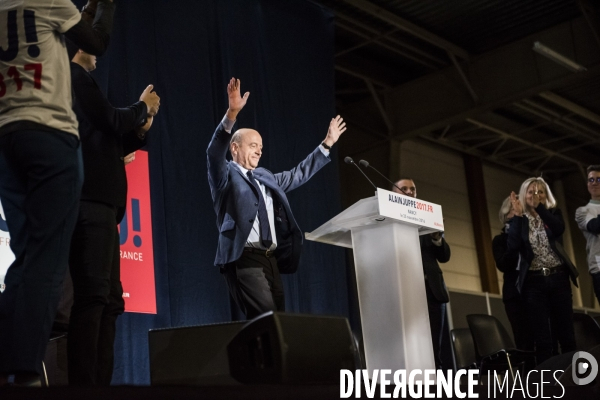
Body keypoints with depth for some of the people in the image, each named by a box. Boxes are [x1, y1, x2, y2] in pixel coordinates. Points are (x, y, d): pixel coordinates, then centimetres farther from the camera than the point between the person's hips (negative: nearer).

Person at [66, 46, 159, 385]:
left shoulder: (76, 80, 27)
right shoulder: (73, 75, 1)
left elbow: (106, 143, 27)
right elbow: (110, 120, -9)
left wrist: (140, 129, 15)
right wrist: (143, 107, 9)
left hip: (98, 204, 10)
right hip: (90, 202, -10)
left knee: (110, 299, 6)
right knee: (92, 295, -16)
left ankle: (100, 381, 5)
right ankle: (84, 383, -19)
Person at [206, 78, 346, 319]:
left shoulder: (266, 178, 25)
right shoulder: (226, 175, 4)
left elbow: (298, 175, 33)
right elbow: (215, 152, -14)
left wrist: (326, 144, 30)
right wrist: (232, 114, -29)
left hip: (271, 260, 8)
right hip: (244, 259, -8)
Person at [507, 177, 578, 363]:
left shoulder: (553, 213, 9)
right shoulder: (519, 220, 5)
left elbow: (559, 229, -14)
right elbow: (513, 246, -12)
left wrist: (538, 207, -21)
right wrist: (518, 215, -13)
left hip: (558, 278, 1)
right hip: (534, 281, -1)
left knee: (566, 334, 4)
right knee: (542, 338, -2)